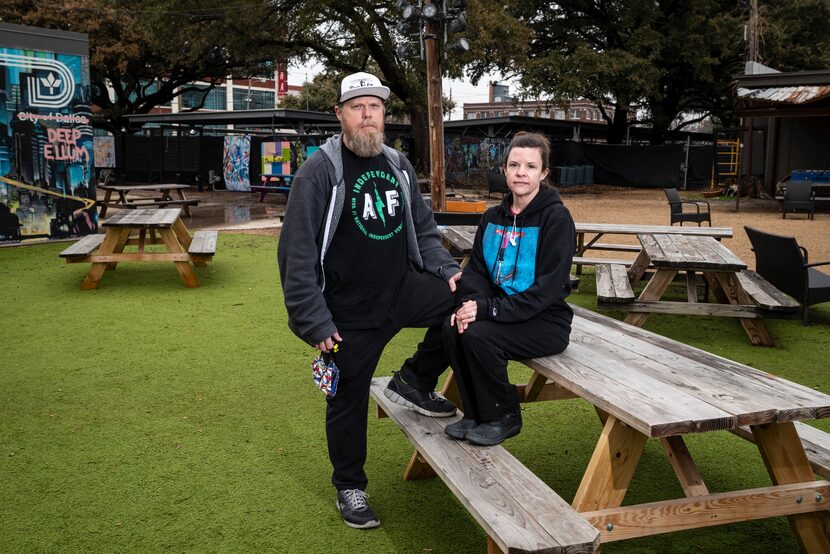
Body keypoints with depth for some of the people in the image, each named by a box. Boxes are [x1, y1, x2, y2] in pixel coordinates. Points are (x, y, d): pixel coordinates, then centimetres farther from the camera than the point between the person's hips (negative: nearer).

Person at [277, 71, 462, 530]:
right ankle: (349, 487, 32)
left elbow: (423, 227, 15)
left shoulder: (397, 165, 7)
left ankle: (415, 381, 9)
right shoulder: (320, 171, -13)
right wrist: (315, 322, -18)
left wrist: (446, 270, -1)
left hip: (403, 290, 5)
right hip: (350, 312, -5)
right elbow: (297, 251, -16)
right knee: (348, 401, 7)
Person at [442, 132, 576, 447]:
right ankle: (475, 413, 0)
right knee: (452, 328, -20)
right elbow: (476, 269, 7)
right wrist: (472, 302, -16)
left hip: (546, 322, -6)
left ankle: (504, 416, -4)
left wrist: (489, 309, -25)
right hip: (502, 311, 6)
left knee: (477, 335, -28)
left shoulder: (556, 218, -13)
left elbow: (548, 288, -20)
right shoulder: (494, 216, 8)